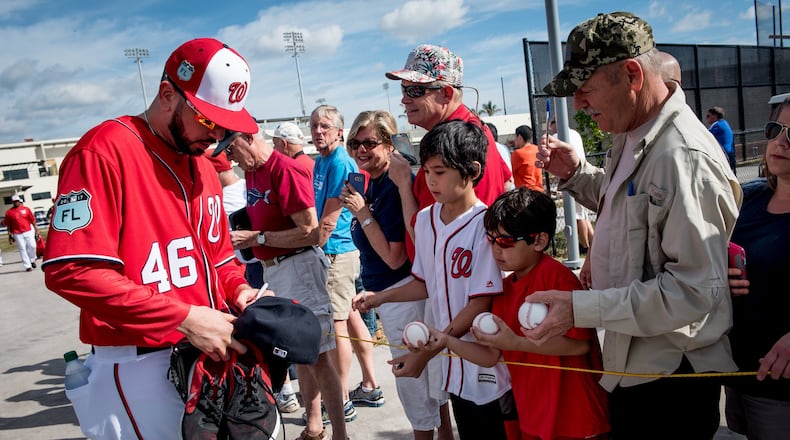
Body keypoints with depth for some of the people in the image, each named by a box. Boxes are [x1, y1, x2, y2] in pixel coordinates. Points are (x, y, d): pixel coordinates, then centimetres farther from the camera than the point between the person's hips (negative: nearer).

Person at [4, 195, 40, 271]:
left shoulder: (26, 209, 5)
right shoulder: (9, 212, 2)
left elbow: (33, 220, 6)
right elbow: (8, 225, 6)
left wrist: (36, 230, 3)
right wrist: (10, 235, 5)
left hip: (29, 231, 1)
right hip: (17, 234, -1)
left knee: (32, 246, -5)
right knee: (22, 249, 0)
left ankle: (32, 260, 21)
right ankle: (28, 266, 4)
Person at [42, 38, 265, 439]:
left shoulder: (204, 168, 13)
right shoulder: (106, 150, -13)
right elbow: (72, 270, -22)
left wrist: (239, 290, -2)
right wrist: (185, 318, -22)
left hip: (209, 351, 8)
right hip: (139, 364, -8)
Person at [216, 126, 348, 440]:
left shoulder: (286, 170, -16)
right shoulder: (252, 172, 10)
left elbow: (310, 232, -21)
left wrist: (257, 238, -17)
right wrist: (243, 234, 4)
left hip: (298, 266, -9)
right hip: (272, 269, 9)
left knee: (316, 353, -5)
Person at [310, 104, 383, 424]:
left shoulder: (341, 163, -15)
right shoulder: (320, 161, 14)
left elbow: (329, 220, -18)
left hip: (336, 252, -10)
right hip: (334, 251, 10)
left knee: (337, 325, -4)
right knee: (351, 317, 15)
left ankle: (342, 401, 7)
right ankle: (371, 385, 27)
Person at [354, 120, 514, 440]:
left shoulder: (484, 225, -19)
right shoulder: (425, 220, 2)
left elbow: (480, 304, -18)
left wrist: (426, 353, -16)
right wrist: (381, 297, 5)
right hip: (453, 367, 6)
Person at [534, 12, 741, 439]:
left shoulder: (685, 158, -27)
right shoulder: (631, 137, 5)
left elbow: (693, 290, -28)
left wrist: (581, 307, -28)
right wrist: (575, 173, 3)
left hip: (669, 376, -9)